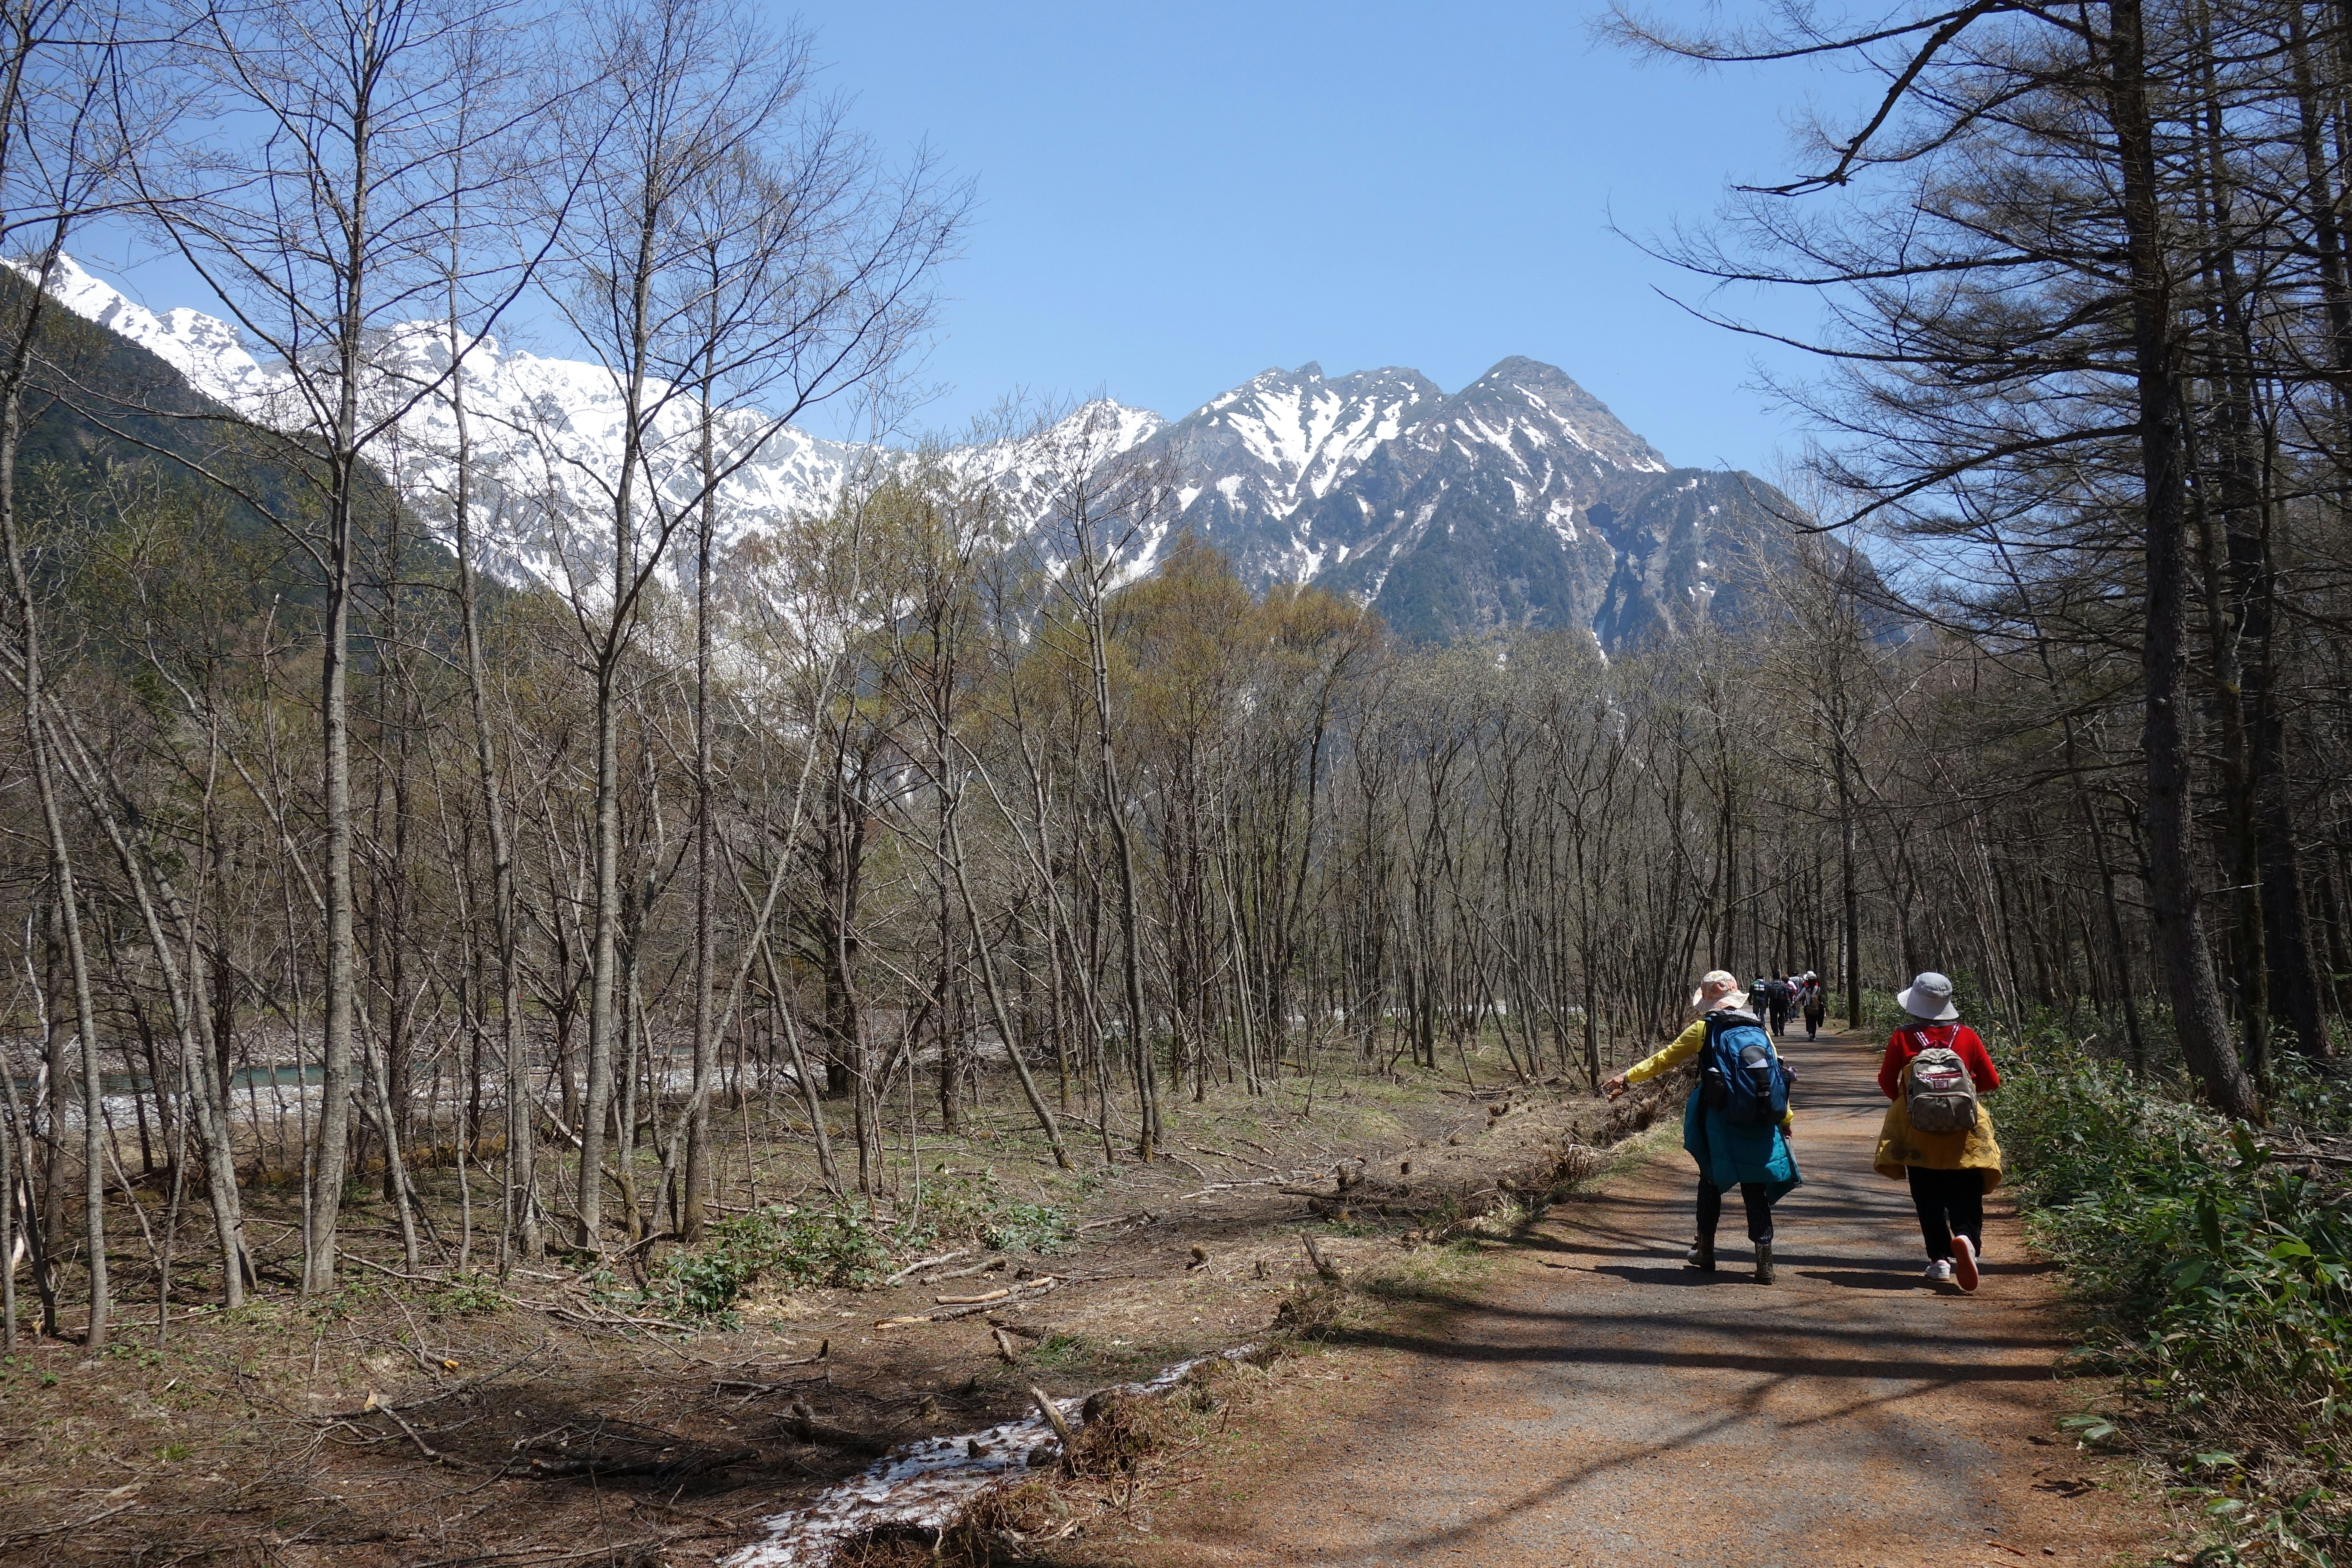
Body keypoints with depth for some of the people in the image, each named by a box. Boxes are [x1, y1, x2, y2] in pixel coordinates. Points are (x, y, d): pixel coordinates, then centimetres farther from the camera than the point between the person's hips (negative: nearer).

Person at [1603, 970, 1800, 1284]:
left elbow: (1664, 1060, 1)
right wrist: (1786, 1117, 22)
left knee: (1711, 1182, 16)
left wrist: (1627, 1078, 10)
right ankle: (1764, 1261, -1)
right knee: (1755, 1189, 7)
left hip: (1719, 1123, -2)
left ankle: (1705, 1251, 23)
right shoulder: (1758, 1030, 7)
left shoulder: (1703, 1030, -2)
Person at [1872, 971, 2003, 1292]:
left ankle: (1940, 1259, 7)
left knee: (1929, 1199, 10)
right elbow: (1991, 1081, 3)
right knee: (1965, 1195, 4)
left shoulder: (1902, 1039, -4)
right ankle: (1966, 1237, -23)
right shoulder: (1966, 1036, -2)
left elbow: (1886, 1080, 3)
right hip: (1963, 1133, 0)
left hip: (1916, 1130, 0)